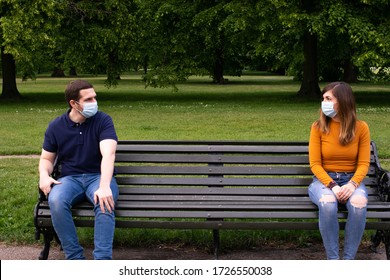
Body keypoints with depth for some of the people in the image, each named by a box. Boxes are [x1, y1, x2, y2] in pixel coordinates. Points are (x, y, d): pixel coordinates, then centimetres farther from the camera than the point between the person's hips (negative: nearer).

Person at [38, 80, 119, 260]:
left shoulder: (103, 120, -5)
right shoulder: (56, 126, 5)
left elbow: (108, 154, -19)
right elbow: (46, 159, 15)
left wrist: (104, 186, -36)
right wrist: (44, 175, -11)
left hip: (98, 176, -2)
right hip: (70, 178, 2)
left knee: (104, 203, -37)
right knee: (56, 201, -33)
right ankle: (75, 259, -26)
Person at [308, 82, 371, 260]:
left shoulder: (360, 128, 0)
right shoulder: (318, 127, -2)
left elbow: (363, 163, -1)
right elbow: (315, 164, -4)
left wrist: (352, 184, -21)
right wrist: (332, 186, -19)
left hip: (351, 180, 1)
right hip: (324, 179, -1)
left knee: (358, 203, -35)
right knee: (328, 203, -36)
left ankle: (348, 260, -24)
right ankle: (332, 260, -25)